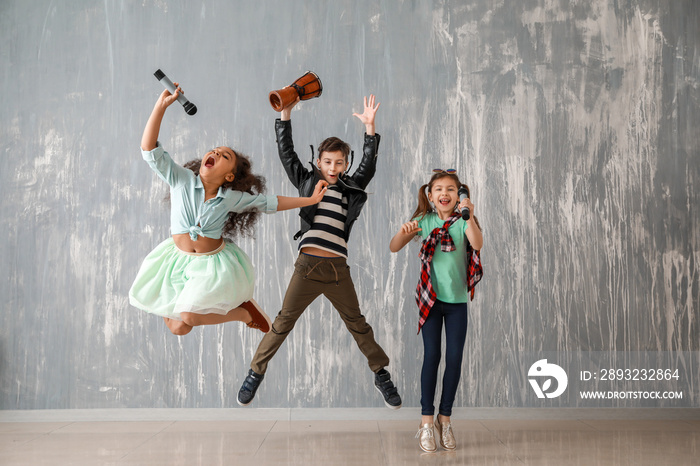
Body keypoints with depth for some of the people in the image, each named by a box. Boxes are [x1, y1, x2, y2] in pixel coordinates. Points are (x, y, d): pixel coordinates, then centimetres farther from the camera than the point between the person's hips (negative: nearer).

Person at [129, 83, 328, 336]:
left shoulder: (233, 198, -9)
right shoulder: (182, 180, -12)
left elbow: (269, 203, 5)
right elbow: (150, 150, -21)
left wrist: (310, 199, 4)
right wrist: (161, 106, -28)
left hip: (213, 263, -2)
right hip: (178, 258, 2)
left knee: (188, 317, -23)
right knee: (177, 328, 7)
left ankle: (244, 311, 1)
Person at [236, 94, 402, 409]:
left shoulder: (351, 188, 13)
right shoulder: (307, 182, 12)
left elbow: (369, 164, 1)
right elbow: (286, 153, 6)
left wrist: (369, 127, -9)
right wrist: (285, 114, -2)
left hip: (338, 269, 1)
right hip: (307, 265, -1)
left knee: (357, 324, 10)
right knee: (283, 322, 3)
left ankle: (382, 376, 22)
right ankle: (255, 373, 16)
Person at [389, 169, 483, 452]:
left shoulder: (463, 221, -3)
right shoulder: (425, 221, 0)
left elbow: (477, 243, -23)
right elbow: (394, 248, -5)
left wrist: (470, 217, -37)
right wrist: (404, 232, -25)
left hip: (457, 300, 1)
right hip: (431, 298, 0)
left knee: (454, 358, 2)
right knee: (432, 356, -1)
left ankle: (445, 418, 17)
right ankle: (426, 421, 5)